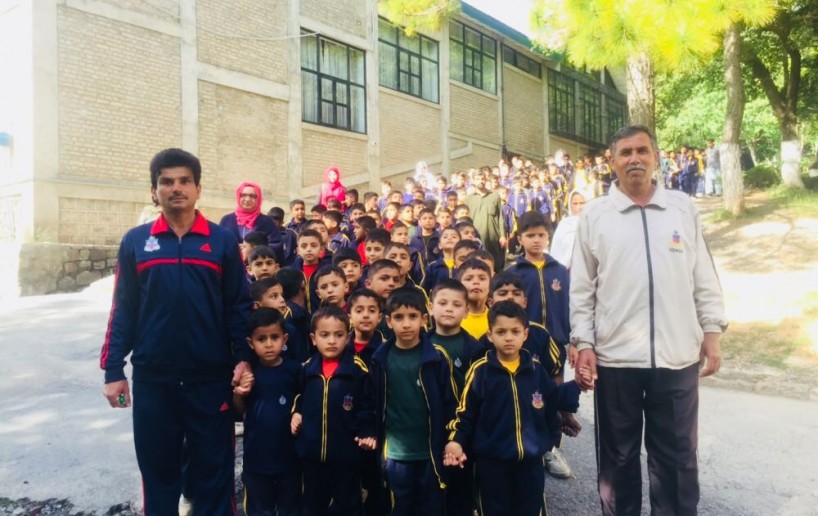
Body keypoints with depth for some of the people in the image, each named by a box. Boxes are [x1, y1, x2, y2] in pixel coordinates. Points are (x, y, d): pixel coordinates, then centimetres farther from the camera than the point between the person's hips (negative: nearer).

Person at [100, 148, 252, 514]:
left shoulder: (222, 241, 1)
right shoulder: (135, 241, 3)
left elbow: (239, 305, 1)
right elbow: (123, 310, 5)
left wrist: (244, 357, -8)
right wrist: (113, 369, 1)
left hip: (211, 378, -1)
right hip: (152, 380, 1)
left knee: (214, 471, 10)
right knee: (158, 471, 15)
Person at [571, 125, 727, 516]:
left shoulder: (683, 208, 6)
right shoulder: (595, 215, 0)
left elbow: (705, 278, 9)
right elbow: (581, 288, 0)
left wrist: (712, 331, 5)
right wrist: (583, 343, -5)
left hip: (678, 355, 1)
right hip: (615, 356, -1)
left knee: (676, 456, 15)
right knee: (618, 455, 14)